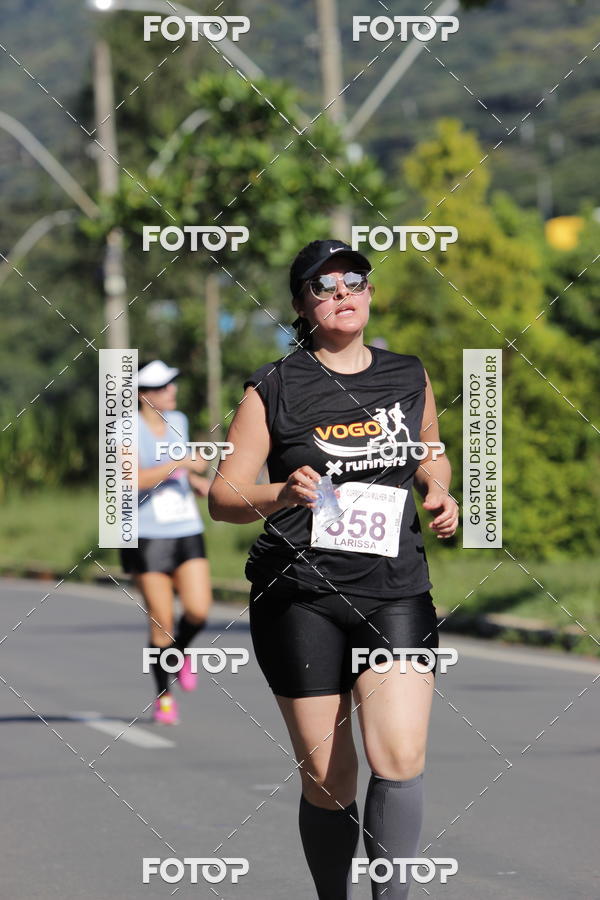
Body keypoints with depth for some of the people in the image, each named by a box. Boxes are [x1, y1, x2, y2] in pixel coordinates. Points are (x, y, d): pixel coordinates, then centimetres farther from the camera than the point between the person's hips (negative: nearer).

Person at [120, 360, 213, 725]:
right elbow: (135, 478, -23)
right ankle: (164, 697, 14)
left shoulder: (178, 421, 10)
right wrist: (182, 464, -24)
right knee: (162, 621, -3)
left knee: (198, 610, -11)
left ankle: (180, 650, 23)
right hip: (147, 537, -5)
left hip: (187, 532, 5)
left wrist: (199, 484, 9)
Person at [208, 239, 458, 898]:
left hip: (395, 590, 2)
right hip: (300, 595, -2)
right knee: (327, 780, 0)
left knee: (400, 760, -17)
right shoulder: (274, 389, 1)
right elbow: (222, 496, -2)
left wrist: (439, 492, 9)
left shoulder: (409, 378, 12)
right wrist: (281, 495, -22)